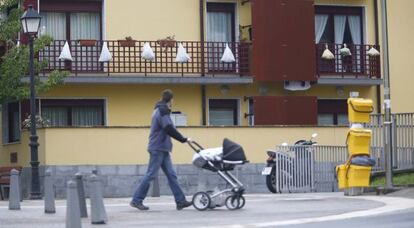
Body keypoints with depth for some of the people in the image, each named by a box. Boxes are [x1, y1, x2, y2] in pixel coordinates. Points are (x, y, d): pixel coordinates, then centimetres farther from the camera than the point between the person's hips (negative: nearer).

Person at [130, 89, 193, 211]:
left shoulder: (159, 110, 18)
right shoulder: (162, 112, -13)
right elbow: (169, 129, -22)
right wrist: (184, 139, -17)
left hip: (163, 150, 10)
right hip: (158, 149, -10)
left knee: (171, 175, 6)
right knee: (150, 174, -6)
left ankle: (180, 201, 5)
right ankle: (136, 200, -1)